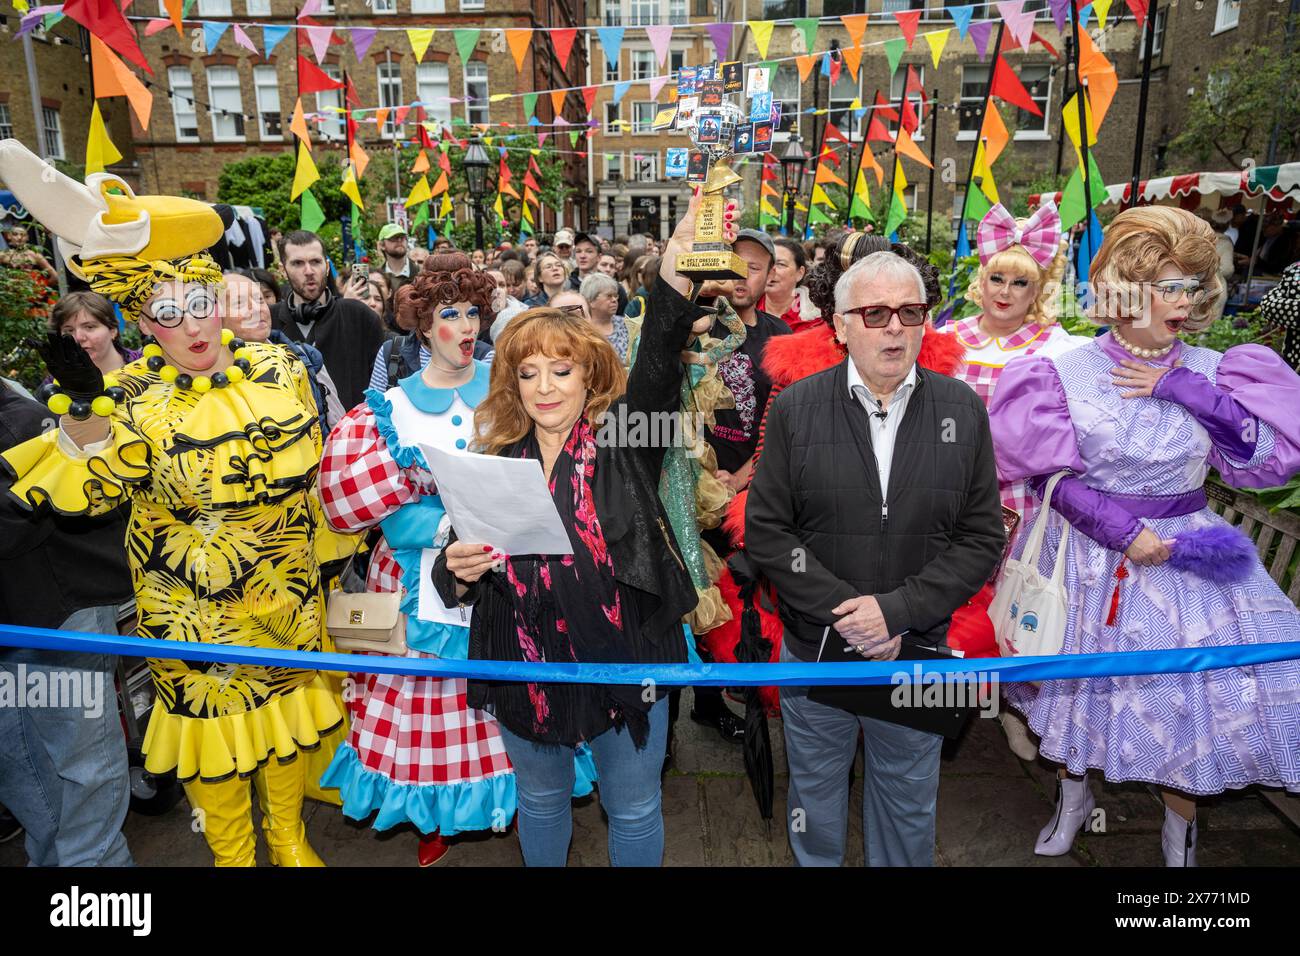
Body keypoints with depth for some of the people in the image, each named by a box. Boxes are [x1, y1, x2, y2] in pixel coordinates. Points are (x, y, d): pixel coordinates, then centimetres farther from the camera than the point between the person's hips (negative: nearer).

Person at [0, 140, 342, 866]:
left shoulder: (278, 368, -6)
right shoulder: (137, 399, -12)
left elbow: (306, 460, 3)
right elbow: (82, 491, -22)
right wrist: (83, 404, -35)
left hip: (285, 590, 3)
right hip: (189, 603, -2)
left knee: (287, 702, 18)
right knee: (211, 720, 12)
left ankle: (290, 838, 43)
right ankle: (230, 853, 39)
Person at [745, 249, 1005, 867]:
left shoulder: (964, 410, -4)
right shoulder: (796, 408, -8)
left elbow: (982, 537, -5)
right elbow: (766, 531, -9)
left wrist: (896, 610, -17)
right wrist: (843, 610, -18)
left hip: (916, 652, 1)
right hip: (813, 648, 0)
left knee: (908, 810, 22)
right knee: (814, 804, 21)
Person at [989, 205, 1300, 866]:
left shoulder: (1207, 372, -3)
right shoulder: (1068, 372, -10)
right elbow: (1048, 475, -11)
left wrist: (1190, 392, -19)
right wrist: (1121, 531, -20)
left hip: (1183, 548, 2)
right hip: (1087, 552, -1)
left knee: (1186, 689, 7)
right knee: (1085, 680, 15)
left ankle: (1179, 828, 34)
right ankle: (1073, 794, 42)